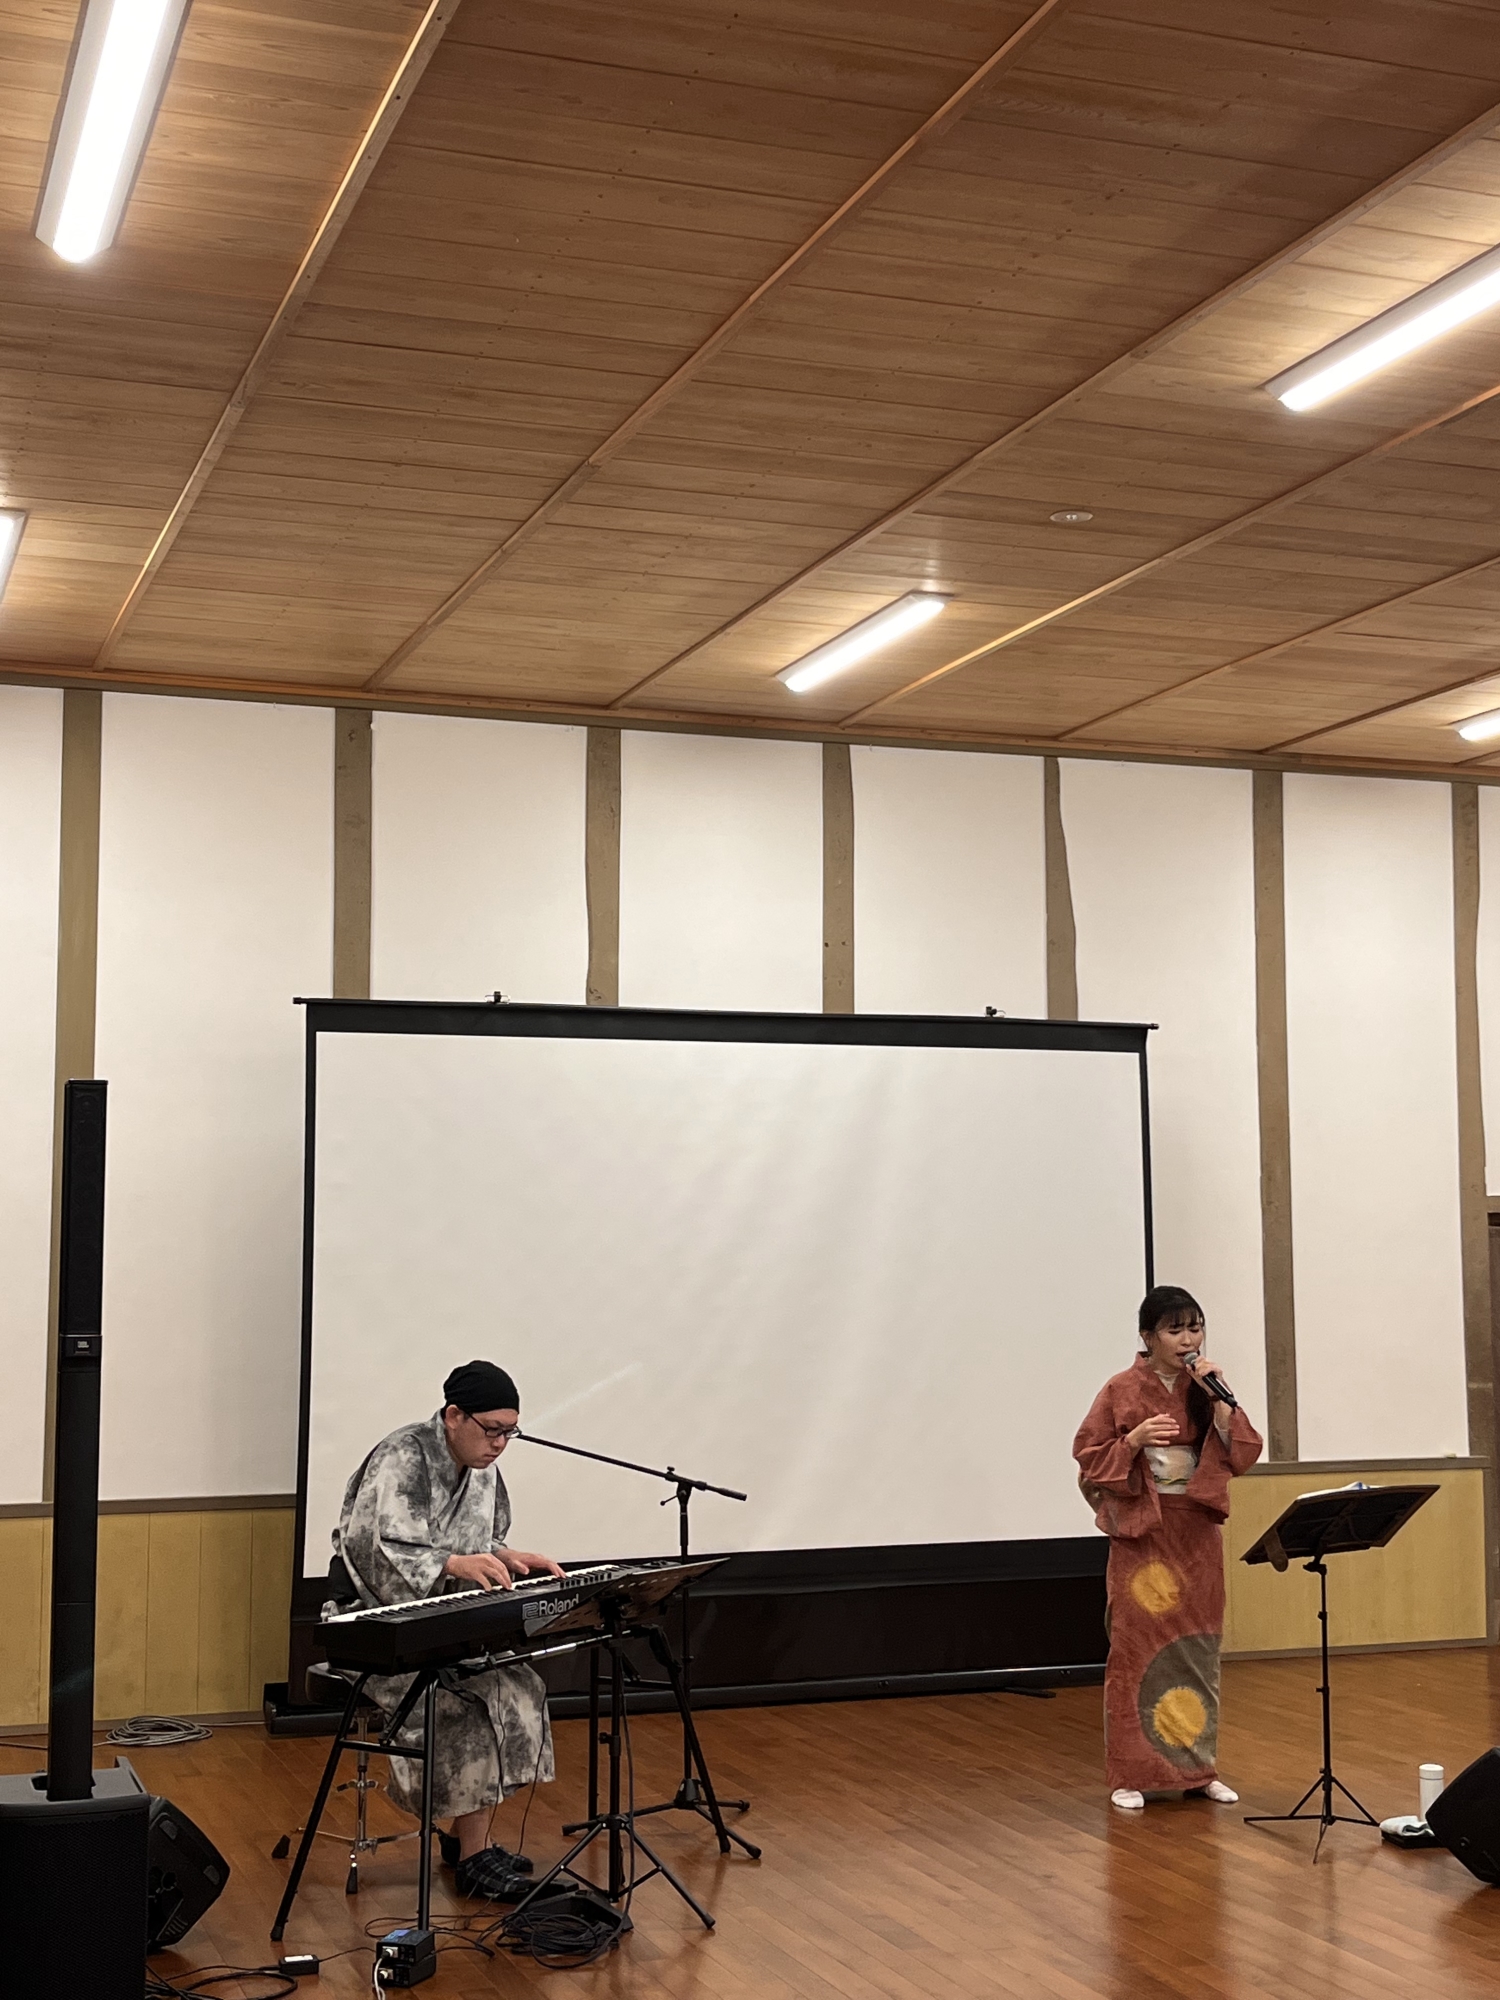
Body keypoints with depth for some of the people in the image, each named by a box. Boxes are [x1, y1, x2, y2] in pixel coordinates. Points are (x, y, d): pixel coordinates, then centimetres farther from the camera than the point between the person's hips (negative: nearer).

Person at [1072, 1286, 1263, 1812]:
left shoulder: (1207, 1388, 6)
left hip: (1198, 1532, 4)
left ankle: (1199, 1768, 17)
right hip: (1141, 1531, -4)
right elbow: (1089, 1458, -5)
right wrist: (1134, 1440, -21)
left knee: (1198, 1649, 7)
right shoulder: (1122, 1390, -5)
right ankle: (1130, 1774, 4)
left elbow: (1243, 1455, -3)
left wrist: (1218, 1399, -14)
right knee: (1137, 1649, -3)